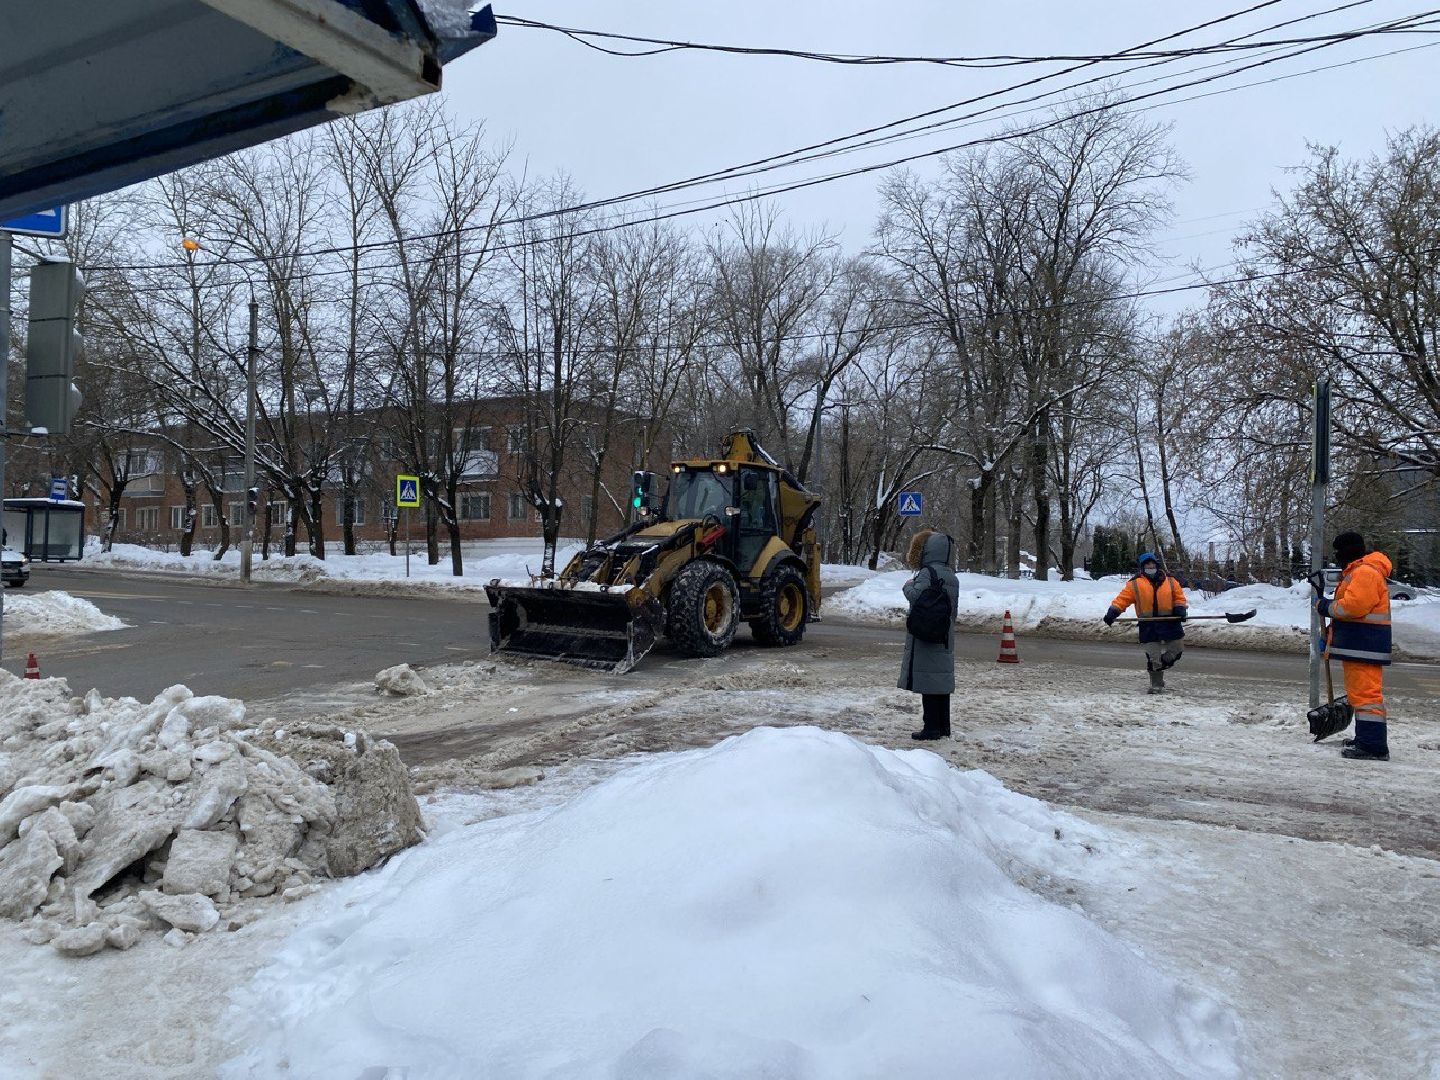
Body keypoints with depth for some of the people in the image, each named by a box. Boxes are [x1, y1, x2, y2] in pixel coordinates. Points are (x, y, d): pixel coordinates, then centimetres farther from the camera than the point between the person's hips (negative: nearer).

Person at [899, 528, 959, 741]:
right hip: (945, 640, 8)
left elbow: (916, 596, -26)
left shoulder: (928, 573, -13)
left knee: (927, 683, -4)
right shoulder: (952, 577, 13)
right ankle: (944, 726, 18)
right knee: (942, 682, 13)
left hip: (926, 638, -8)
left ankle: (932, 727, -3)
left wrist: (908, 586, -5)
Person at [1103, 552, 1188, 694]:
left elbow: (1179, 597, 11)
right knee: (1153, 658, 0)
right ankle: (1157, 685, 13)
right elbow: (1122, 599, -6)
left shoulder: (1170, 581, 5)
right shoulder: (1135, 584, -2)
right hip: (1149, 626, -2)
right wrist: (1112, 613, -18)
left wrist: (1181, 610, -7)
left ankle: (1162, 663, 37)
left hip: (1170, 622, 2)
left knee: (1176, 650, 9)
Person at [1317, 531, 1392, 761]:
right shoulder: (1356, 572, 22)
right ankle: (1365, 740, 27)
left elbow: (1352, 605, -24)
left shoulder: (1365, 572, -15)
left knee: (1366, 693, -13)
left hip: (1364, 646, -12)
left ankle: (1373, 746, -14)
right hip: (1358, 645, 12)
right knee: (1360, 693, 18)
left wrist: (1326, 606, -8)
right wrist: (1331, 632, 20)